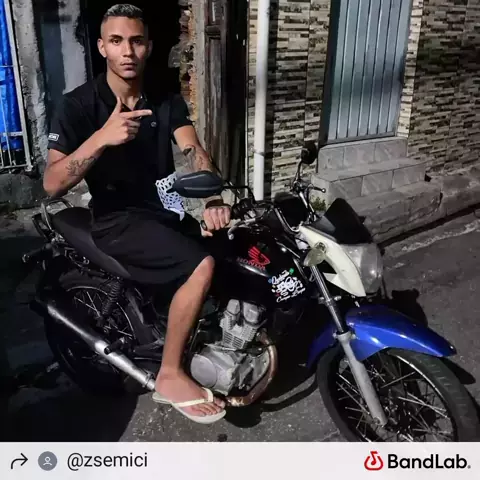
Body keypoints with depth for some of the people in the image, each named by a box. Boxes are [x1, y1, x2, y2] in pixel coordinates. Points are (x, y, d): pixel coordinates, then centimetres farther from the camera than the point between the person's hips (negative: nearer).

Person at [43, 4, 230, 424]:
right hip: (117, 219, -6)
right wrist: (103, 137, -35)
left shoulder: (167, 101, 6)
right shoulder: (78, 105, -9)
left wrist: (214, 199, -32)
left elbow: (194, 151, -11)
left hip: (166, 211, 6)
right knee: (202, 266, -27)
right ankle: (170, 376, -10)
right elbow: (52, 185, -19)